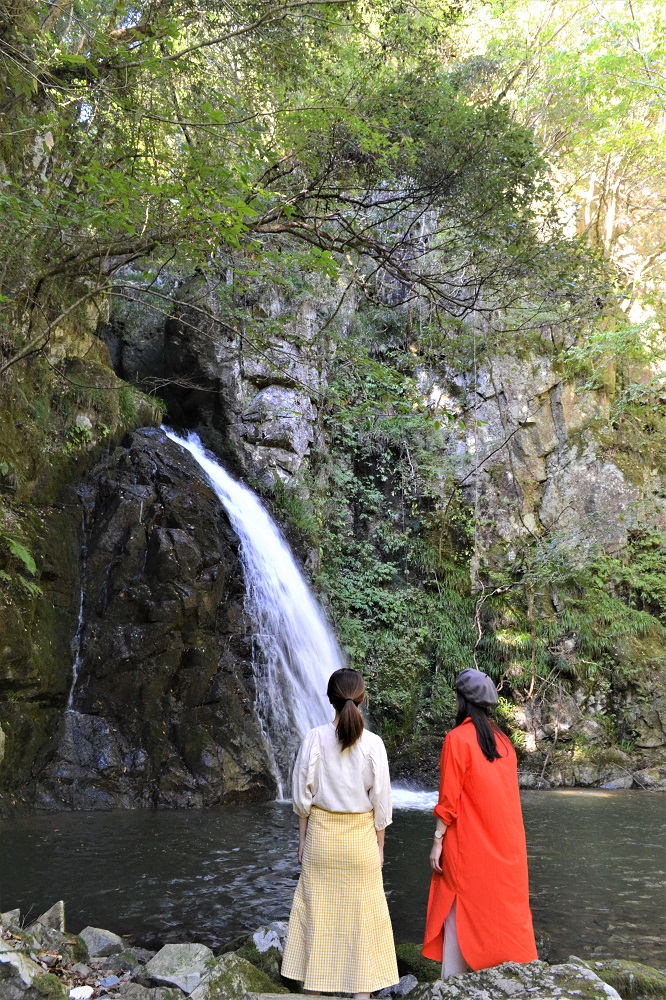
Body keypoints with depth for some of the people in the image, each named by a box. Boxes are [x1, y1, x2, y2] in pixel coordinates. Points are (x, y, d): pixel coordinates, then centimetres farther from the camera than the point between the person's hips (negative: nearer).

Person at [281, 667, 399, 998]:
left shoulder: (315, 738, -10)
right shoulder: (372, 743, -11)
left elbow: (302, 795, -4)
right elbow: (380, 800, -5)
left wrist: (303, 839, 8)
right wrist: (379, 845, 7)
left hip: (321, 835, 1)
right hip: (361, 836, 0)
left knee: (317, 911, 13)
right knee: (361, 915, 10)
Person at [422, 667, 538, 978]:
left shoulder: (458, 738, -12)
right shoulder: (502, 740, 7)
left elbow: (449, 799, -14)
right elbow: (508, 794, 12)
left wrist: (437, 842, -8)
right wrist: (503, 836, 18)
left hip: (468, 843, -6)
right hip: (505, 842, 6)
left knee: (460, 914, 1)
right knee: (502, 907, 13)